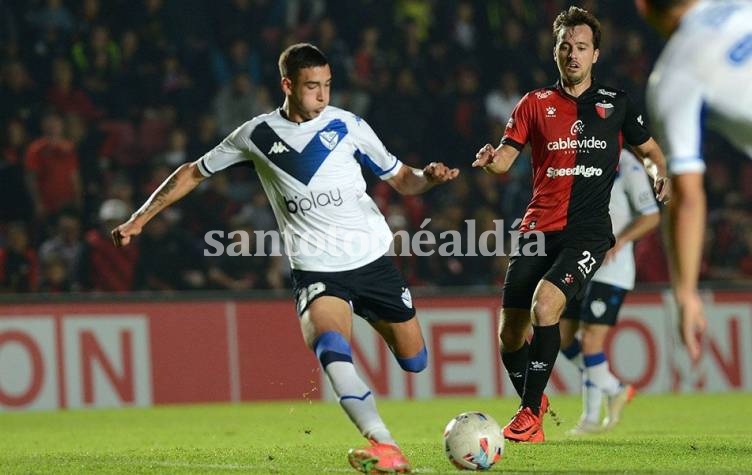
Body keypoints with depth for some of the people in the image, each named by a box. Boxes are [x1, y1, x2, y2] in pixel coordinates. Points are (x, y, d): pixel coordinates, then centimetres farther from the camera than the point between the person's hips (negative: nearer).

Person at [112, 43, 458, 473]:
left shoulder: (347, 126, 0)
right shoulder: (257, 135, 0)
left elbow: (401, 179, 8)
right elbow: (194, 173, 12)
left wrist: (429, 178, -15)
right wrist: (139, 219, 9)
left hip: (373, 260, 2)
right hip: (316, 270, -2)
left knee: (415, 360, 9)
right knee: (331, 347, -31)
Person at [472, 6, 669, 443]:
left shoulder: (616, 103, 9)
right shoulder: (536, 103, 10)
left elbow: (650, 149, 20)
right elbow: (504, 159, 4)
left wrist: (661, 174, -2)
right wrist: (490, 159, -20)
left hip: (589, 232, -2)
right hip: (539, 230, 3)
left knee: (544, 302, -26)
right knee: (510, 335, 1)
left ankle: (531, 415, -16)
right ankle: (534, 402, 30)